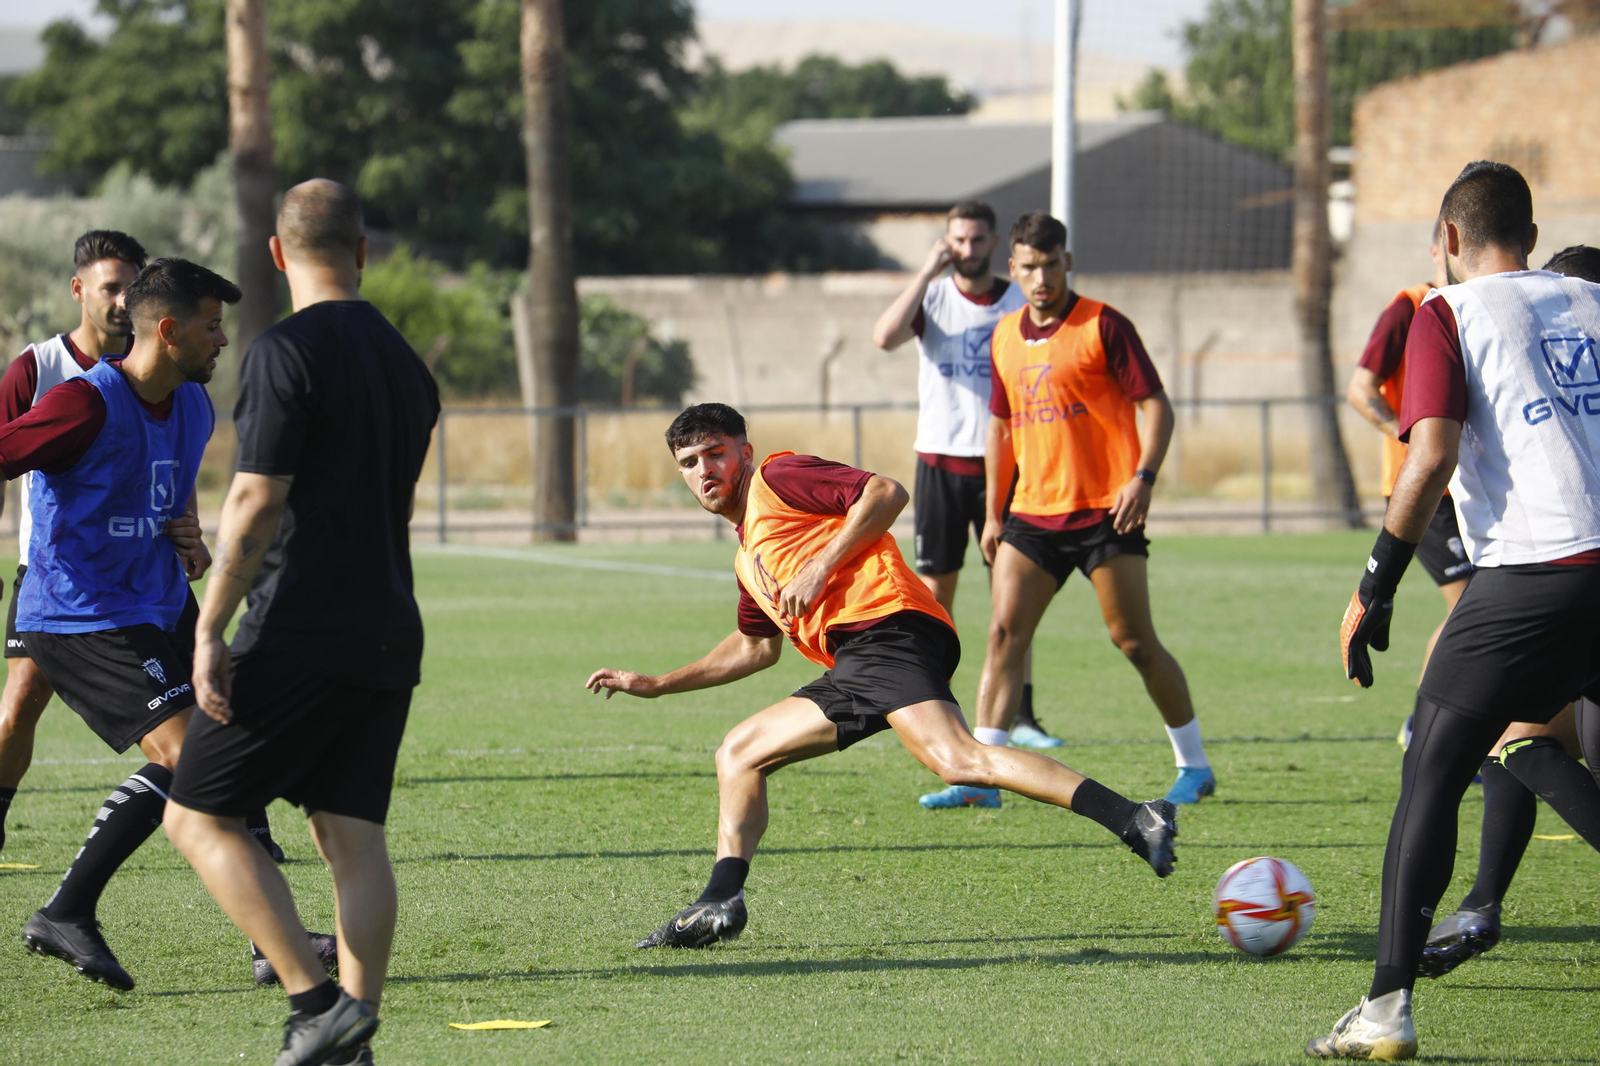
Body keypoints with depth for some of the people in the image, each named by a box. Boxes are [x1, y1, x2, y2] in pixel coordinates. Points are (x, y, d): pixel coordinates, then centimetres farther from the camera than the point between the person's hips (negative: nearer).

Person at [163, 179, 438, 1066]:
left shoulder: (288, 352, -10)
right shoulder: (405, 362, 14)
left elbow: (257, 503, -15)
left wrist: (208, 632, -13)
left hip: (298, 632, -7)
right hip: (389, 635, 7)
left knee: (198, 817, 0)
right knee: (352, 835, 6)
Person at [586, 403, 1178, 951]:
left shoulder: (775, 479, 8)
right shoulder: (747, 556, 34)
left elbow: (885, 493, -3)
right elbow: (756, 647, 46)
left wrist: (821, 566, -9)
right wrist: (657, 685, 46)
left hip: (885, 627, -10)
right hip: (853, 667, 10)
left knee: (958, 760, -31)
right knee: (739, 755, 15)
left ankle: (1134, 820, -44)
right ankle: (720, 904, 5)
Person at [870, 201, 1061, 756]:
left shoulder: (1020, 304, 4)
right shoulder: (931, 297, 2)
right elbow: (885, 336, -18)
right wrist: (928, 272, -18)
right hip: (940, 460, 0)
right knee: (935, 589, 1)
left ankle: (1020, 715, -5)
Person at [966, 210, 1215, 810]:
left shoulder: (1103, 326, -5)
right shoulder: (1005, 337, 12)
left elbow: (1154, 406, -7)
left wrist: (1143, 476, -21)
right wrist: (993, 513, 19)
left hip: (1105, 511, -5)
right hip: (1033, 513, 5)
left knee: (1134, 641, -2)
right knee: (1004, 633, -6)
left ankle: (1194, 766, 12)